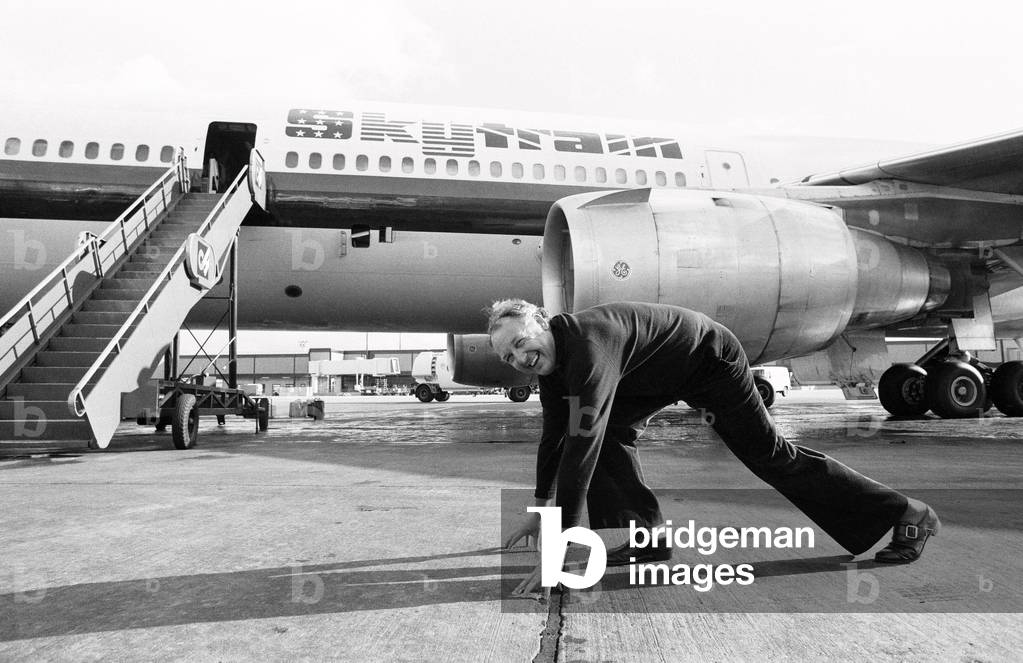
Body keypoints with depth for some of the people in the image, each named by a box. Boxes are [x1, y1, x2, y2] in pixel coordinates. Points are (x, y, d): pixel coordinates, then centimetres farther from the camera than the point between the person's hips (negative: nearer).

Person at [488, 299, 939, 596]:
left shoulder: (588, 344, -37)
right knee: (610, 429, -7)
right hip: (663, 379, 8)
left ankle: (909, 516, 15)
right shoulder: (550, 357, -8)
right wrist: (540, 510, 9)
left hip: (711, 358, -8)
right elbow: (555, 435, 5)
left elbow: (582, 448, -43)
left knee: (770, 455, 0)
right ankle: (645, 536, 2)